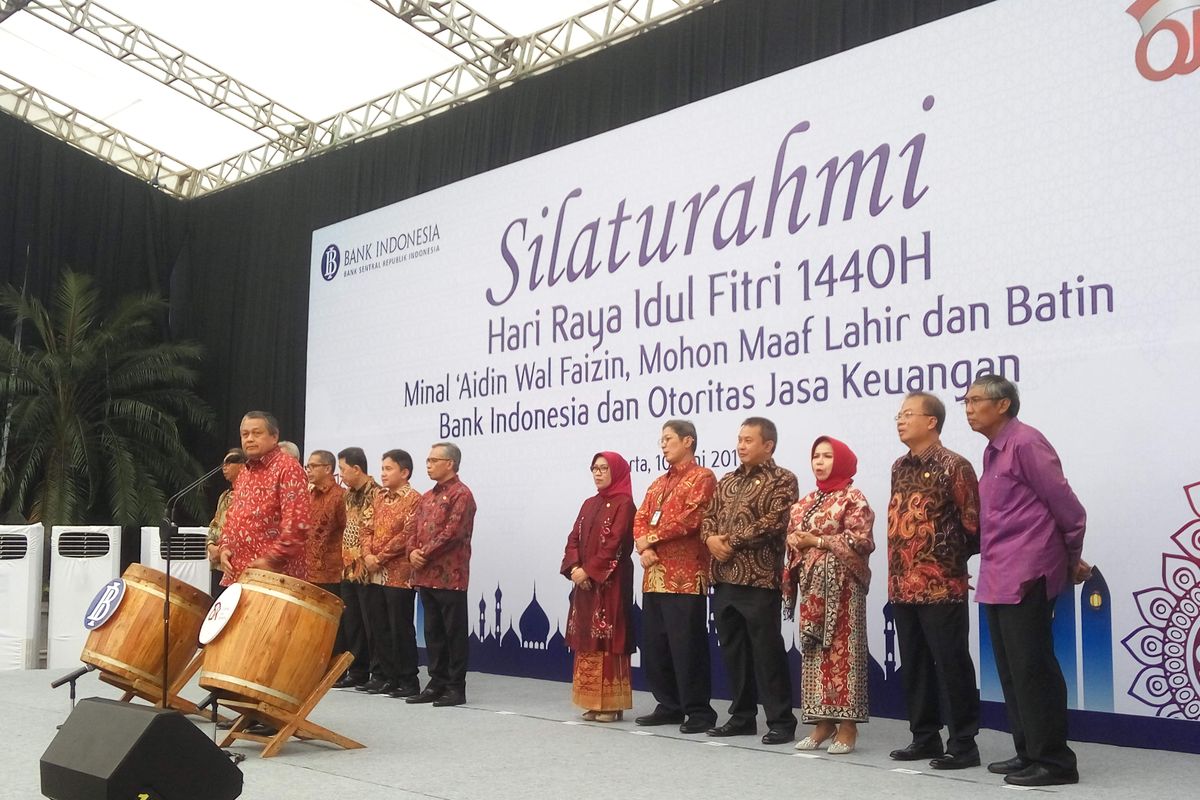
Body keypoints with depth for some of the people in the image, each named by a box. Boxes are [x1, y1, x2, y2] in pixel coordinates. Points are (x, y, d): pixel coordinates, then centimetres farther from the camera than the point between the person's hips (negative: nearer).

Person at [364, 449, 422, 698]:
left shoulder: (413, 499, -8)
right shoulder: (379, 498, 15)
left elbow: (406, 535, -15)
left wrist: (380, 558, -14)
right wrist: (367, 555, -4)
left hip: (400, 574, -7)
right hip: (376, 575, 7)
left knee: (401, 629, -3)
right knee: (382, 628, 10)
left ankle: (408, 680, 5)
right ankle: (390, 677, 18)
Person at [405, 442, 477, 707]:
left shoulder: (461, 494, -8)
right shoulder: (427, 496, 19)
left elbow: (453, 531, -17)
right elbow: (413, 526, 15)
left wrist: (425, 553, -13)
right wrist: (413, 552, -5)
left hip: (450, 576, -8)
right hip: (426, 575, 8)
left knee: (454, 633, -2)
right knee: (433, 632, 12)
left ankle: (456, 688, 3)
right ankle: (437, 683, 19)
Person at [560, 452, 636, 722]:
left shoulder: (624, 504, -6)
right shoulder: (589, 504, 16)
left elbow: (615, 544, -15)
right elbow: (574, 539, 10)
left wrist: (588, 570, -16)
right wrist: (574, 568, -7)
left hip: (610, 583, -7)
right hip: (585, 582, 7)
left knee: (608, 640, -6)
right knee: (587, 642, 8)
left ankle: (612, 703, -1)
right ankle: (592, 702, 14)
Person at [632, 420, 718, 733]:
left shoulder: (702, 478, -3)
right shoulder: (658, 484, 22)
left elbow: (691, 519, -16)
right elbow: (640, 519, 14)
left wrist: (652, 537, -9)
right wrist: (643, 547, -7)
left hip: (686, 577, -8)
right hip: (654, 576, 8)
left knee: (687, 645, -7)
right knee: (653, 644, 10)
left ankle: (699, 710, 1)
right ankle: (669, 706, 19)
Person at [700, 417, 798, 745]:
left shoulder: (782, 480, -3)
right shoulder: (727, 481, 19)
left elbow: (774, 522, -15)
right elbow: (708, 516, 16)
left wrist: (732, 541, -13)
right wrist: (710, 538, -7)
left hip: (759, 579, -7)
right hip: (724, 578, 7)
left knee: (767, 651, -5)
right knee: (732, 650, 11)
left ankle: (781, 721, 3)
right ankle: (742, 716, 21)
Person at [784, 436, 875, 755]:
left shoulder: (853, 499, -4)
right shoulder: (805, 502, 17)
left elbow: (861, 542, -14)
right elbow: (792, 537, 19)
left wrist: (816, 541, -15)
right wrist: (794, 540, -4)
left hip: (841, 584, -7)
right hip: (811, 584, 7)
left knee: (842, 650, -6)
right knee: (814, 651, 6)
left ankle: (847, 725, -2)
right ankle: (823, 722, 13)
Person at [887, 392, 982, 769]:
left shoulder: (953, 466, -9)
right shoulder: (899, 467, 13)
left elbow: (974, 523, -9)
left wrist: (954, 560, 1)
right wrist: (898, 573, 14)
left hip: (942, 587, -7)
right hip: (903, 586, 7)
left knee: (952, 666, 0)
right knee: (914, 666, 13)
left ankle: (963, 743, 9)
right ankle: (925, 737, 24)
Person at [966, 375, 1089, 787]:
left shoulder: (1025, 442, -12)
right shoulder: (993, 451, 16)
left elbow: (1066, 506, -11)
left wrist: (1072, 559, 2)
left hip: (1026, 574, -9)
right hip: (999, 576, 9)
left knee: (1032, 668, -5)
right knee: (1011, 669, 13)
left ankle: (1053, 760, 2)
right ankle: (1029, 752, 21)